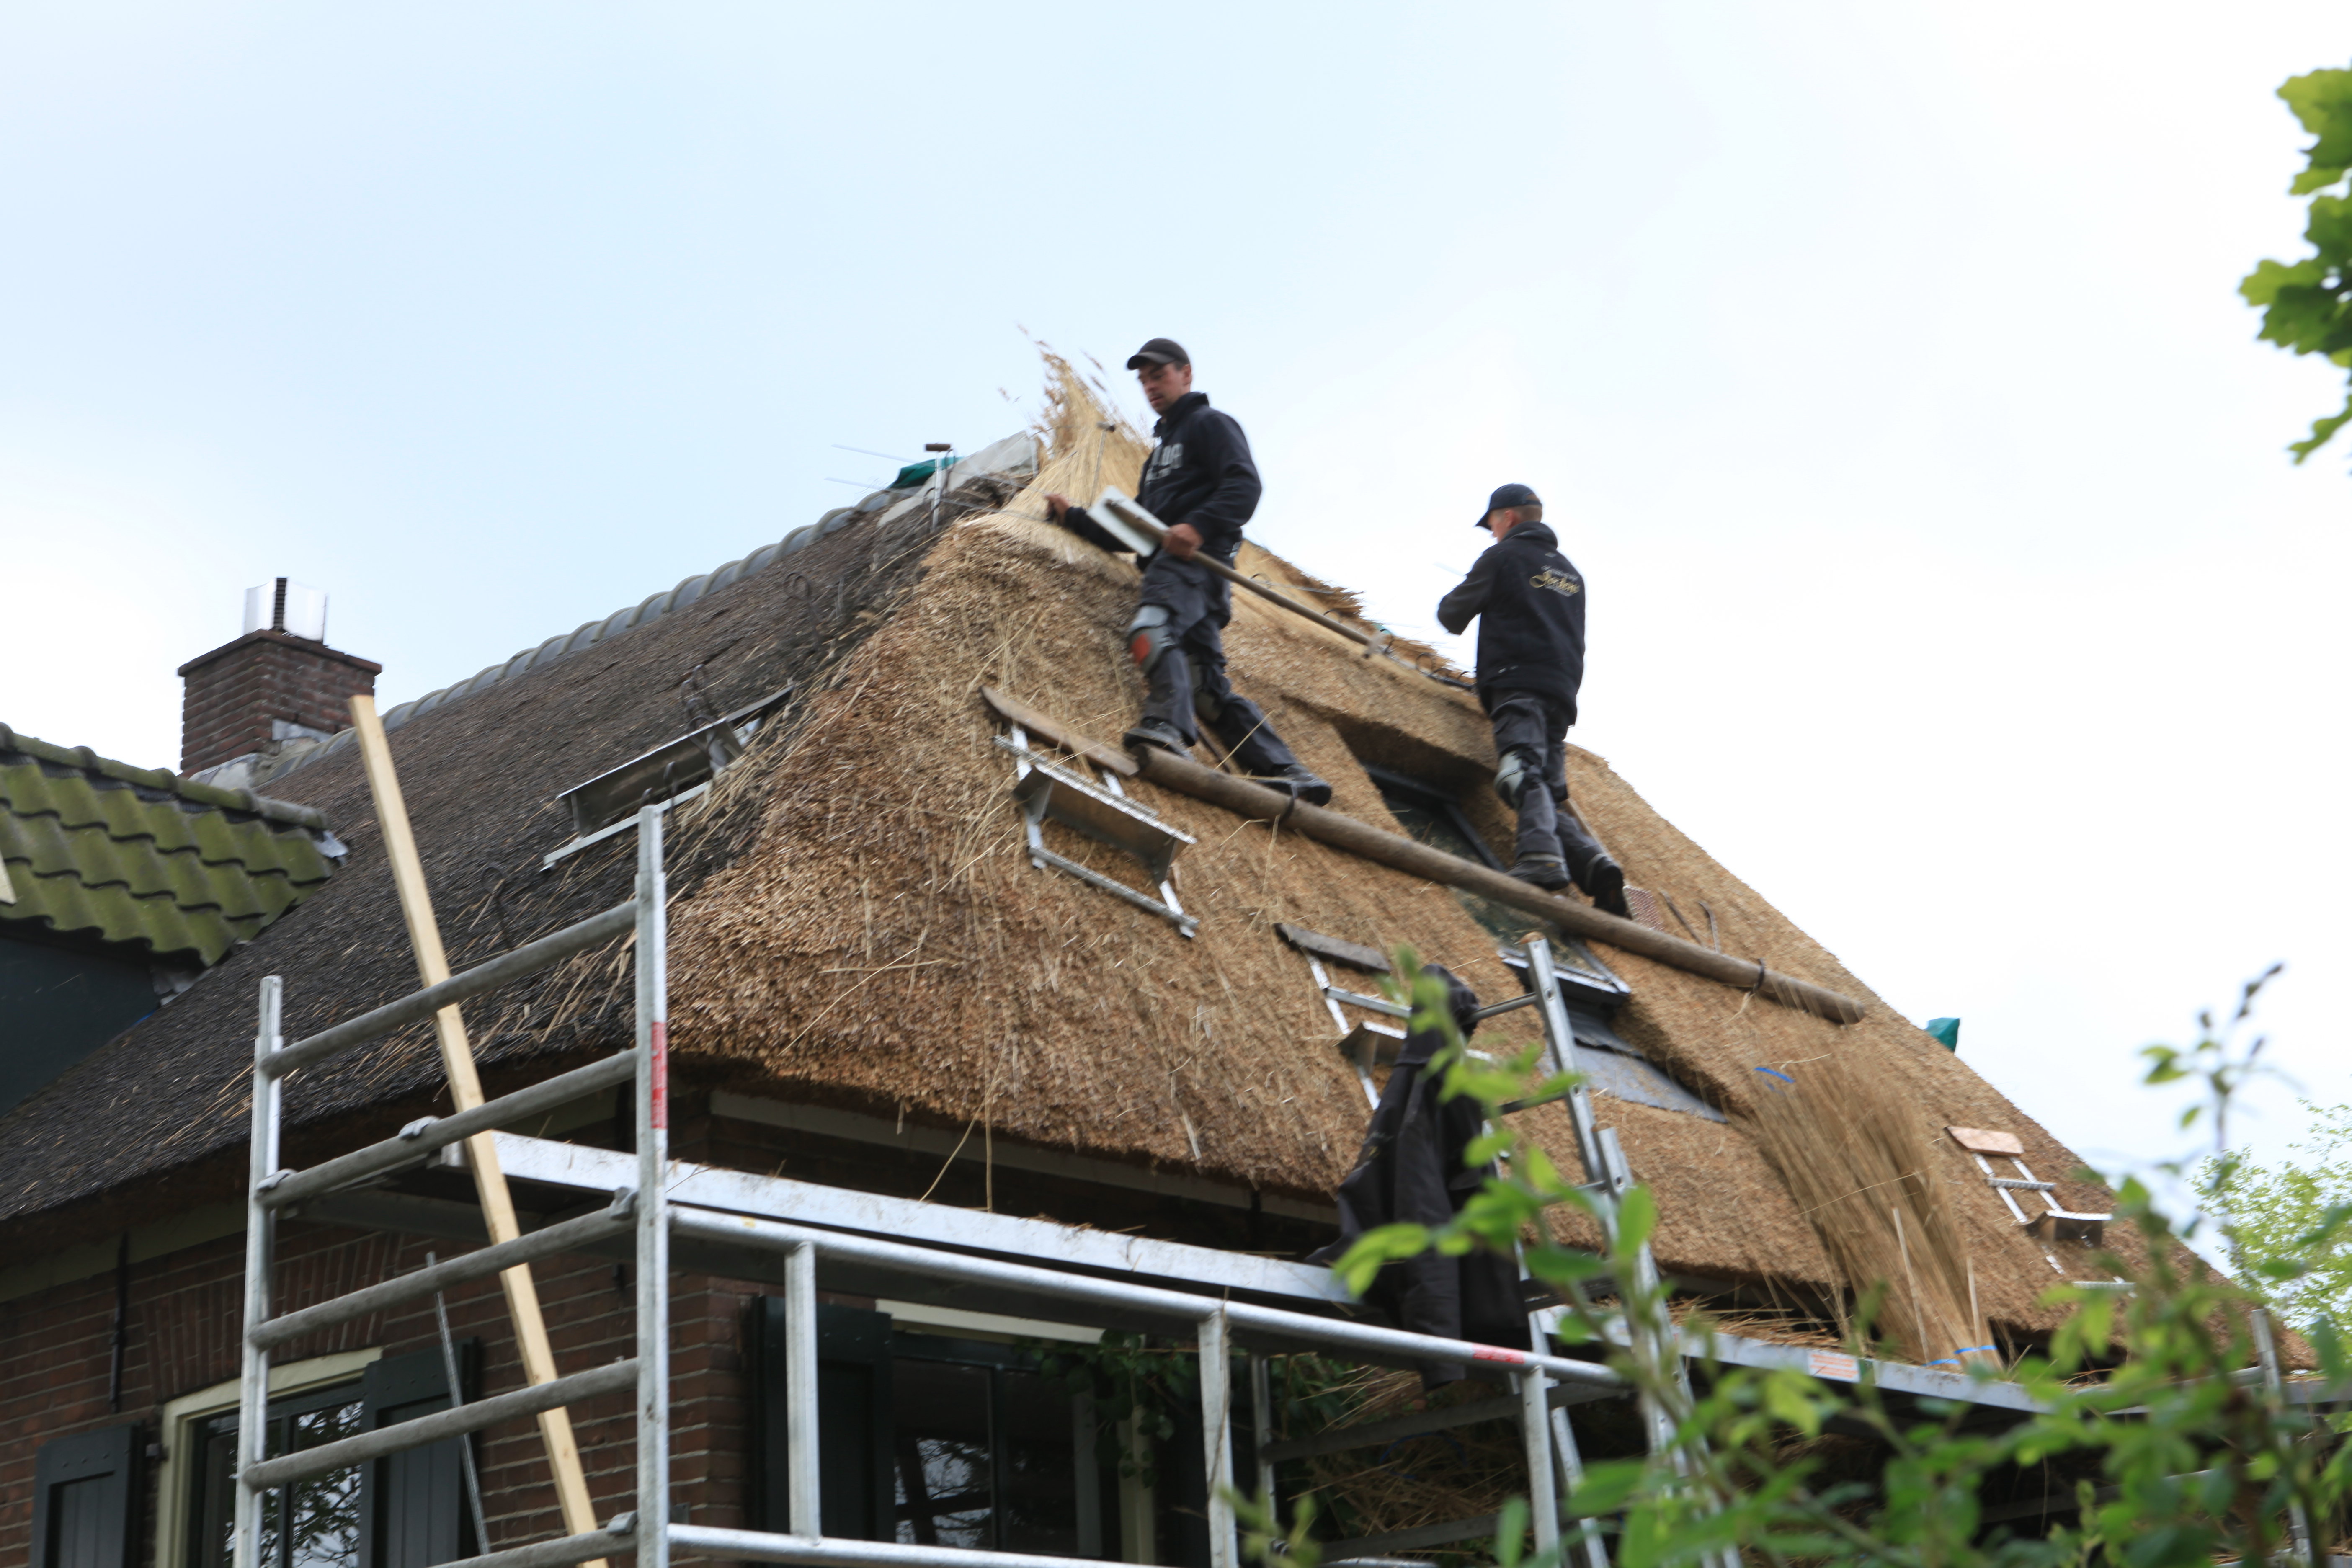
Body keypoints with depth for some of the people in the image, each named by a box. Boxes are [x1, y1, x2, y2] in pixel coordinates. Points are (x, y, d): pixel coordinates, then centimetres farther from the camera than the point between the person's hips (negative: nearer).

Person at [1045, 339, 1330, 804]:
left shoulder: (1209, 424, 10)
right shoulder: (1160, 453, 38)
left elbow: (1245, 486, -9)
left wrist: (1199, 526, -25)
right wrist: (1074, 517, 32)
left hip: (1194, 558, -9)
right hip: (1170, 564, 9)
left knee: (1151, 629, -35)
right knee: (1211, 691, -4)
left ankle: (1167, 727, -57)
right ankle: (1288, 773, -14)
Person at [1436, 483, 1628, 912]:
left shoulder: (1503, 557, 7)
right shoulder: (1570, 571, 29)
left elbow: (1453, 616, 9)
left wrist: (1448, 606, 32)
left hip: (1518, 684, -7)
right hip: (1563, 693, 7)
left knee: (1523, 773, -25)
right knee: (1551, 792, 2)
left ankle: (1542, 856, -48)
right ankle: (1595, 863, -21)